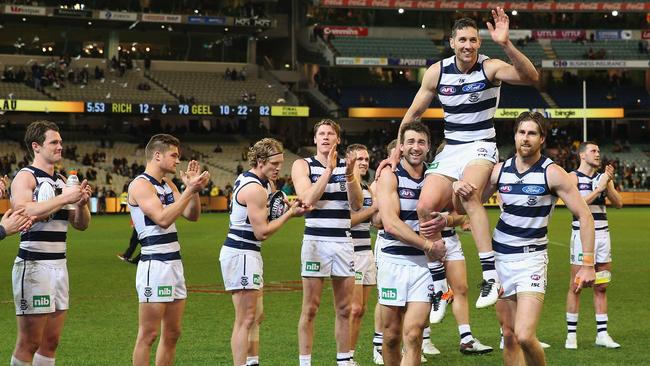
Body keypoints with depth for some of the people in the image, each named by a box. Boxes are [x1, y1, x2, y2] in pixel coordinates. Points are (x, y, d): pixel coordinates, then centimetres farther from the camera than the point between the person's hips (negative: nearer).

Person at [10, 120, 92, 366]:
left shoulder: (61, 181, 16)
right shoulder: (25, 177, -6)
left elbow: (80, 224, 18)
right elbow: (23, 211, -25)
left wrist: (82, 203, -2)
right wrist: (64, 198, -22)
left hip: (59, 265, 8)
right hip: (34, 265, -7)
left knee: (51, 341, 10)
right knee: (29, 343, -4)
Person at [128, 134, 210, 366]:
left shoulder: (168, 184, 16)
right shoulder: (140, 185, -10)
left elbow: (192, 215, 13)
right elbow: (163, 219, -21)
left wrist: (194, 189, -2)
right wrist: (190, 190, -19)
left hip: (174, 263, 9)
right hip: (154, 264, -9)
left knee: (172, 333, 10)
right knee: (148, 335, -6)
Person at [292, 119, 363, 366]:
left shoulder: (346, 166, 10)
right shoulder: (303, 166, 2)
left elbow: (357, 204, 0)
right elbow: (308, 199, -12)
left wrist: (350, 174, -14)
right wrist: (329, 169, -14)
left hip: (343, 242, 3)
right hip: (316, 241, -3)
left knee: (344, 308, 6)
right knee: (310, 309, -3)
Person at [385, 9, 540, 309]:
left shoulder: (489, 67, -10)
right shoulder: (437, 71, 1)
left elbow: (530, 77, -28)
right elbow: (414, 113, 12)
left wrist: (506, 44, -41)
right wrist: (396, 152, 10)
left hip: (481, 146, -4)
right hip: (450, 149, 4)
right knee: (426, 207, -15)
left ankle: (490, 273, -37)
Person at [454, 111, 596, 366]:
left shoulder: (552, 173, -10)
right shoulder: (500, 170, 4)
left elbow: (584, 215, -9)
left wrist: (588, 264, -15)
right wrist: (460, 189, -11)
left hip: (531, 259, -5)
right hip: (500, 258, 5)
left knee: (524, 336, -19)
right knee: (509, 336, 7)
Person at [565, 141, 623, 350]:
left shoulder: (603, 177, 13)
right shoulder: (573, 177, -4)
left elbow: (618, 203, 5)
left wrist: (609, 183, -8)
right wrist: (599, 188, -16)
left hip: (603, 234, 5)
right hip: (582, 234, -5)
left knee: (601, 287, 7)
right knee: (576, 286, -2)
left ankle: (602, 334, 10)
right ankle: (571, 334, 3)